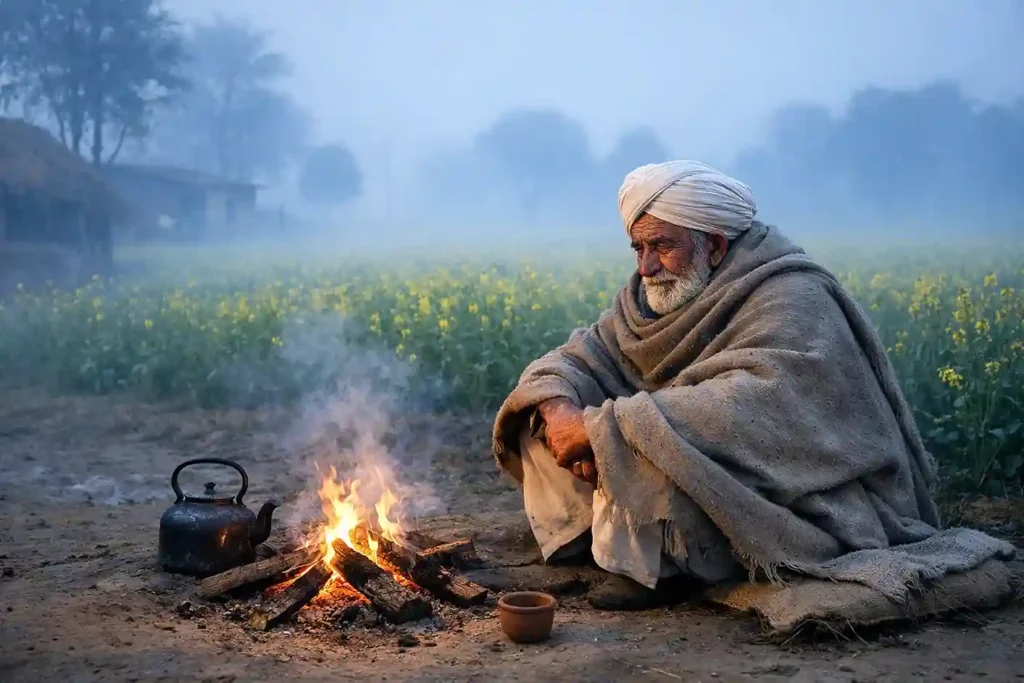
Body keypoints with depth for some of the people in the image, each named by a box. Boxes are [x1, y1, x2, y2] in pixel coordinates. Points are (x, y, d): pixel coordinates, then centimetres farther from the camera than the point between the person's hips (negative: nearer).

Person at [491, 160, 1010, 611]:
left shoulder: (792, 302, -21)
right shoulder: (651, 300, 4)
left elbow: (757, 404, -37)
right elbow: (572, 361, 3)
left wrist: (603, 425, -37)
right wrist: (559, 408, -23)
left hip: (809, 506, -8)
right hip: (714, 483, 8)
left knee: (641, 439, -35)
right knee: (551, 412, -1)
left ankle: (659, 564, -13)